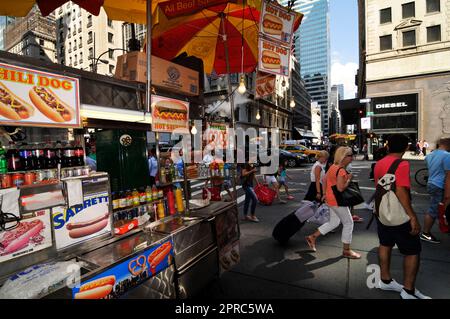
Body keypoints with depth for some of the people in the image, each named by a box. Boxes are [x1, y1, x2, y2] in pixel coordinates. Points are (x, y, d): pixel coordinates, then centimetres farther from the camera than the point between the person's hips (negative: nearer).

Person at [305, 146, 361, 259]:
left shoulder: (333, 166, 6)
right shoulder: (341, 171, -22)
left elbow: (325, 178, 14)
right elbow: (341, 188, -26)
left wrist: (325, 193, 18)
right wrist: (349, 179, -11)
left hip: (331, 199, 9)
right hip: (337, 200, -9)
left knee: (333, 223, 19)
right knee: (348, 223, 6)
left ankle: (312, 237, 20)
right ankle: (346, 251, 19)